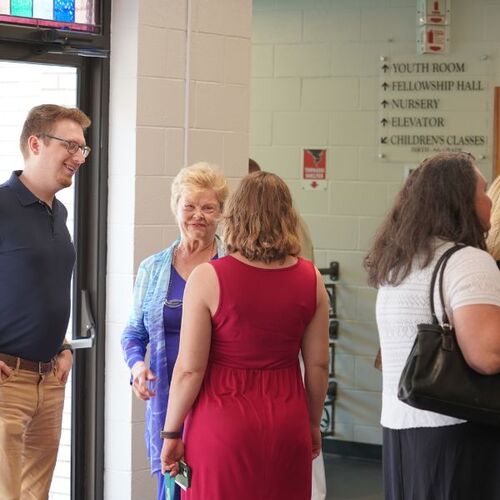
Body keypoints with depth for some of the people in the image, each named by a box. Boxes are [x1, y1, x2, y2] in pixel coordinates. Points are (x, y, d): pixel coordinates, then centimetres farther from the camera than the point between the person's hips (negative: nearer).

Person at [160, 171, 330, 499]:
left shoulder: (207, 278, -11)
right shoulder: (310, 279, -1)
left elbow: (190, 369, -11)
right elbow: (318, 365, 4)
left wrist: (171, 433, -1)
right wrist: (314, 423, 18)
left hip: (223, 423, -3)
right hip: (287, 423, 3)